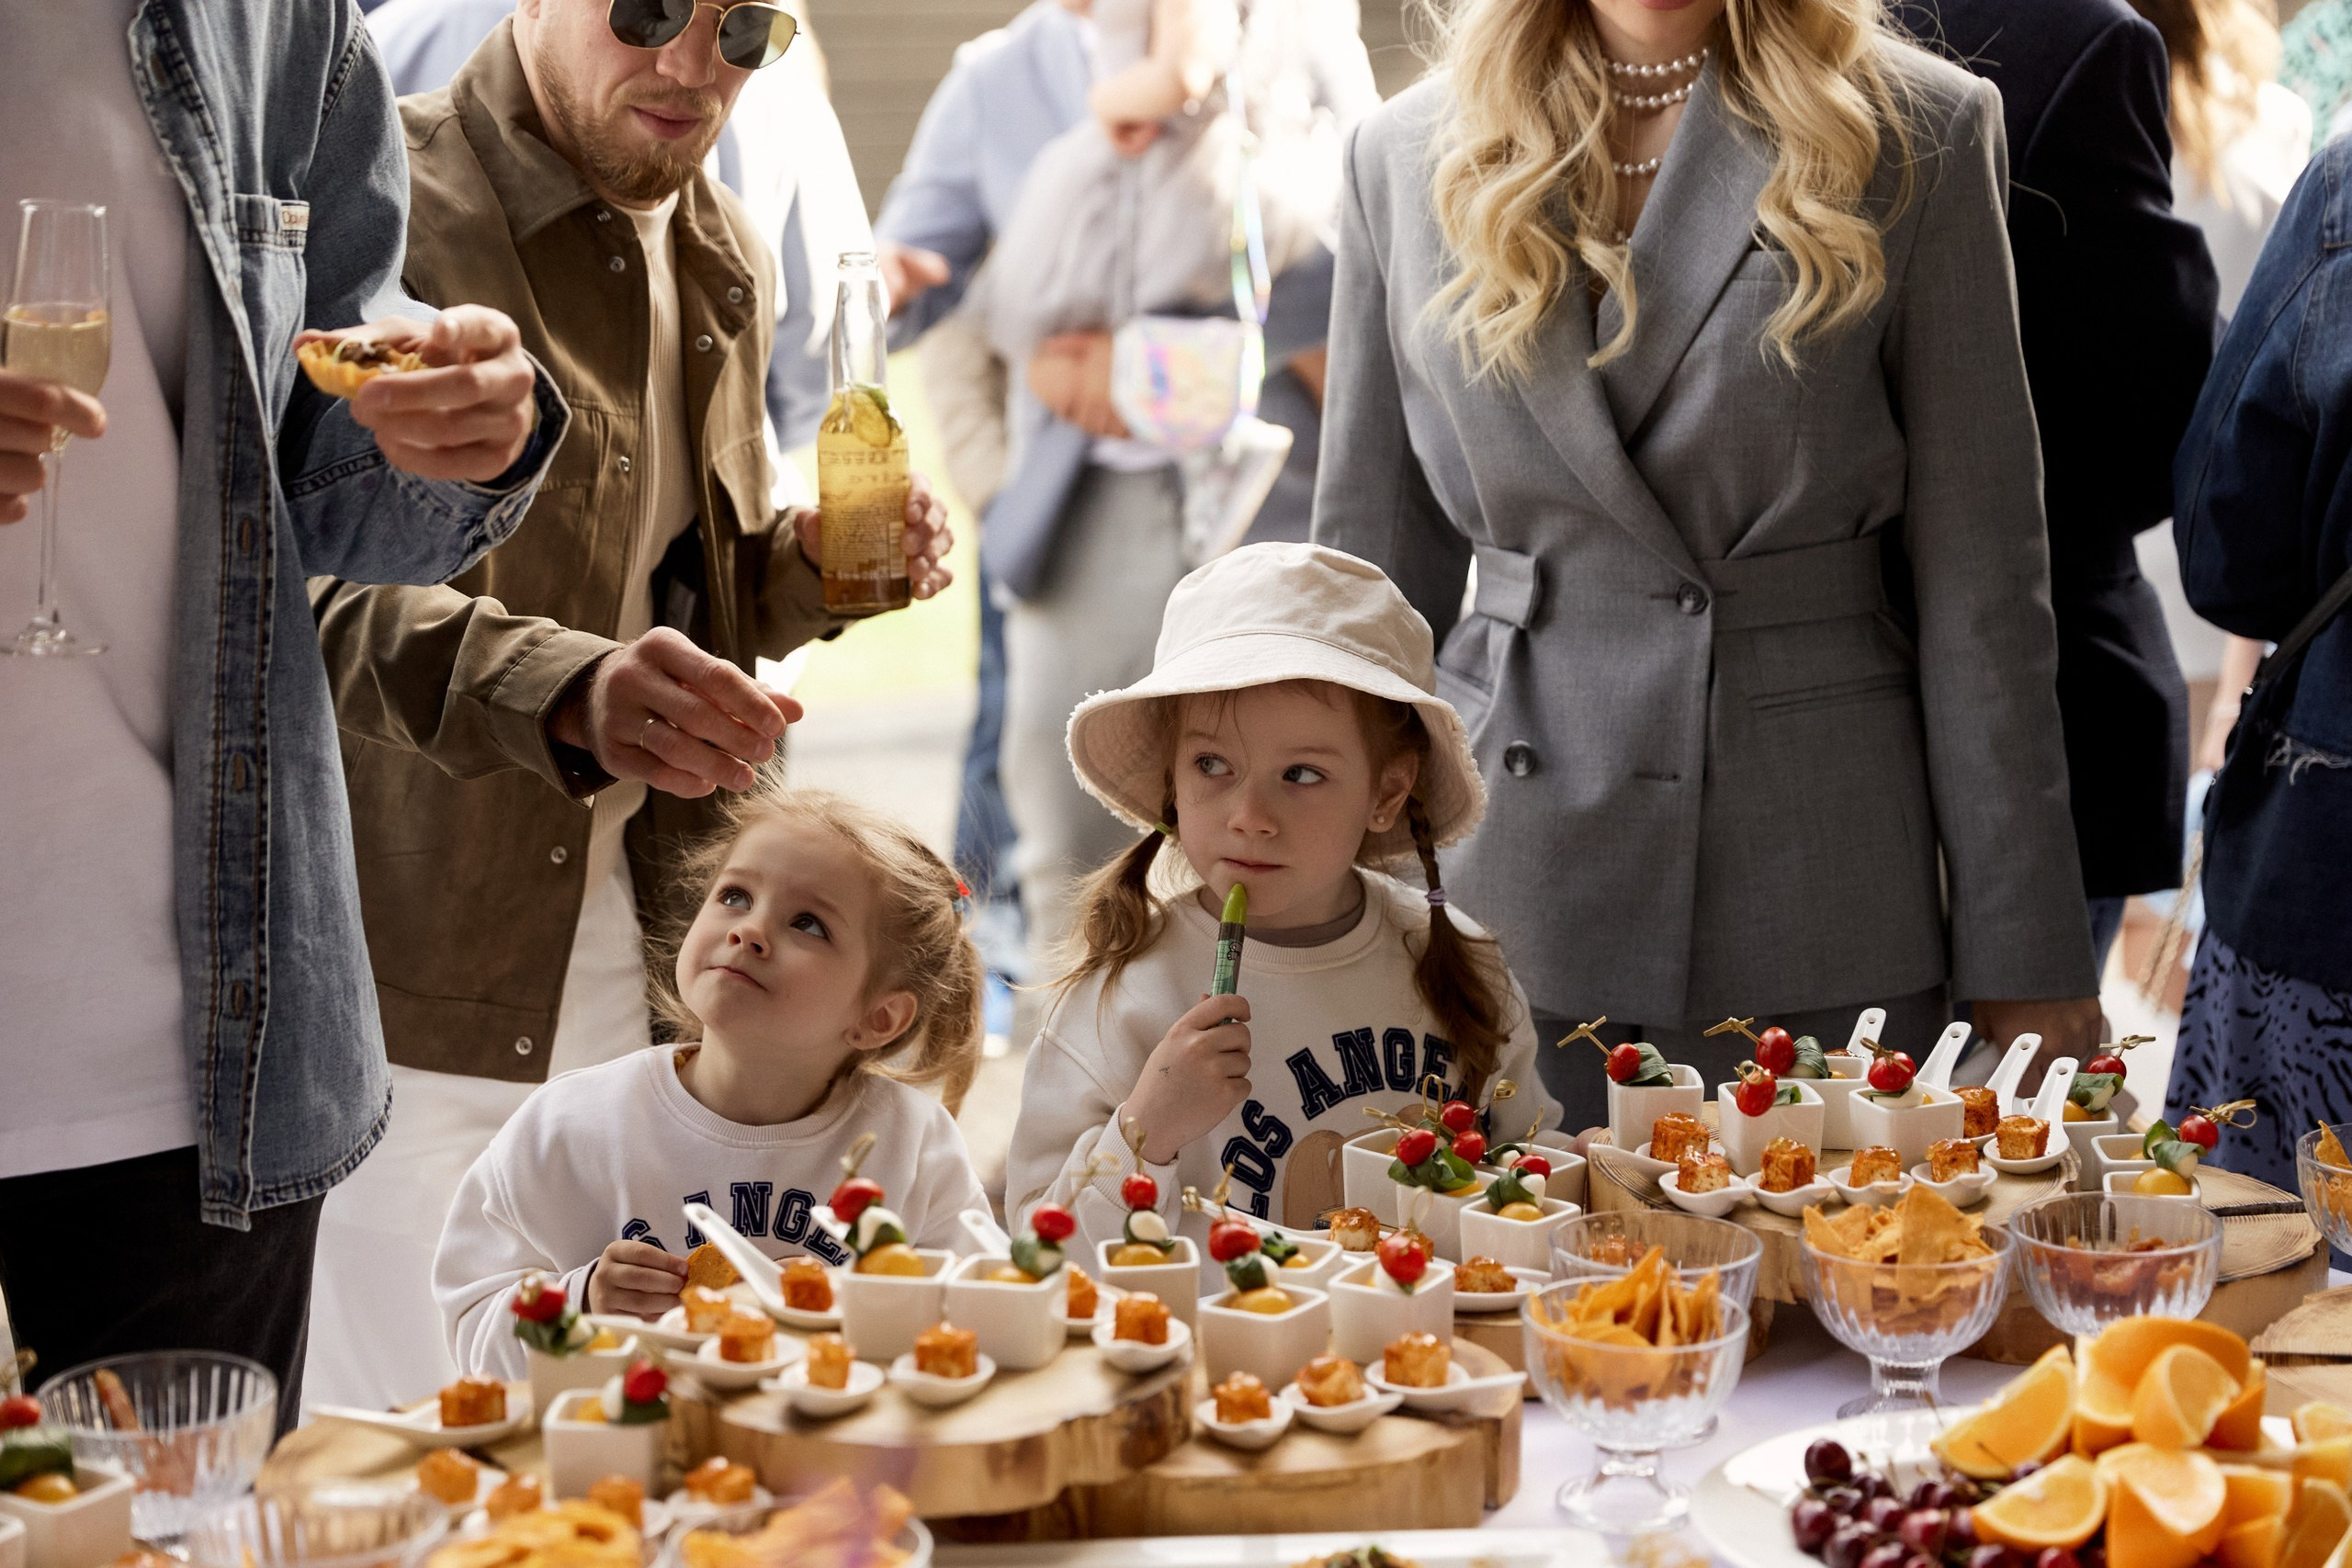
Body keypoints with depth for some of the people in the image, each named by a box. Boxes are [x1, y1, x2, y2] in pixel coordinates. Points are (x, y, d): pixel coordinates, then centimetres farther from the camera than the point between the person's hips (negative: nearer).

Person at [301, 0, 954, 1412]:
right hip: (407, 972, -6)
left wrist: (810, 571, 4)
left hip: (641, 966, 7)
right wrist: (567, 692, -39)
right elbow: (312, 577, -24)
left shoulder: (724, 262, 14)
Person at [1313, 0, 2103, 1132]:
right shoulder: (1406, 156, 7)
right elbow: (1374, 567, 11)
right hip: (1502, 905, 2)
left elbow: (1980, 577, -1)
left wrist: (2024, 952, -3)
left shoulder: (1914, 137, 1)